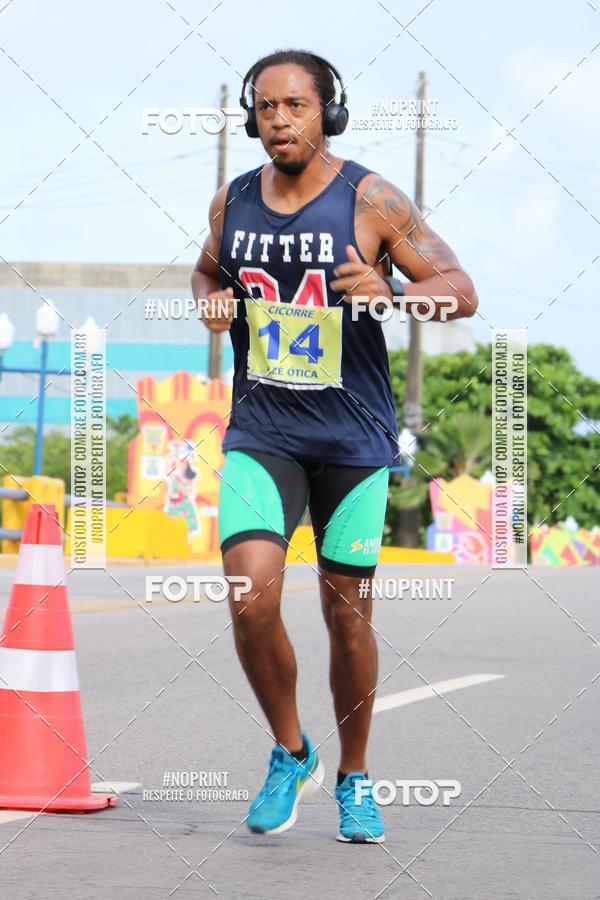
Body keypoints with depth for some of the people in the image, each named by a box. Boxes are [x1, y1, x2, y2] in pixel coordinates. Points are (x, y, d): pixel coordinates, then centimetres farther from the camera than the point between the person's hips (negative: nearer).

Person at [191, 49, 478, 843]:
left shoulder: (370, 200, -7)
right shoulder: (231, 203, 4)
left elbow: (461, 291, -7)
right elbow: (207, 270, 25)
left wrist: (389, 293, -27)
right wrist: (212, 301, 1)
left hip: (354, 437, -2)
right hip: (261, 433, 2)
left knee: (347, 613, 6)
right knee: (250, 595, -16)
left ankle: (353, 779, 25)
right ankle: (291, 755, 7)